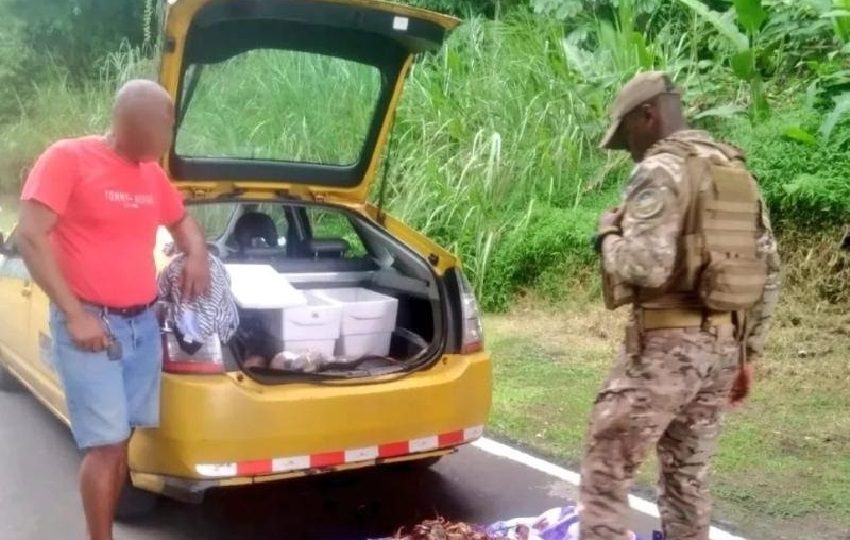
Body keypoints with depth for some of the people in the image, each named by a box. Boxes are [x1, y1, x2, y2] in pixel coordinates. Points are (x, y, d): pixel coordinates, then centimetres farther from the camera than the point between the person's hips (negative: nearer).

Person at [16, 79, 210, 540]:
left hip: (143, 323, 6)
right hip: (90, 323, -6)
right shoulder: (68, 158, -8)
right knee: (105, 444, -8)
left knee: (121, 440, 11)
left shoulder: (152, 173, 11)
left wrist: (197, 254, 6)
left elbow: (181, 220, 29)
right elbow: (31, 237, -12)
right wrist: (75, 314, -18)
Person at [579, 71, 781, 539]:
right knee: (688, 474, 15)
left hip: (666, 343, -8)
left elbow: (647, 265, -24)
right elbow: (769, 275, 15)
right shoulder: (738, 172, 15)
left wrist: (608, 234, -4)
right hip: (724, 345, 8)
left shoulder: (661, 169, -11)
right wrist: (748, 353, 19)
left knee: (606, 469, -1)